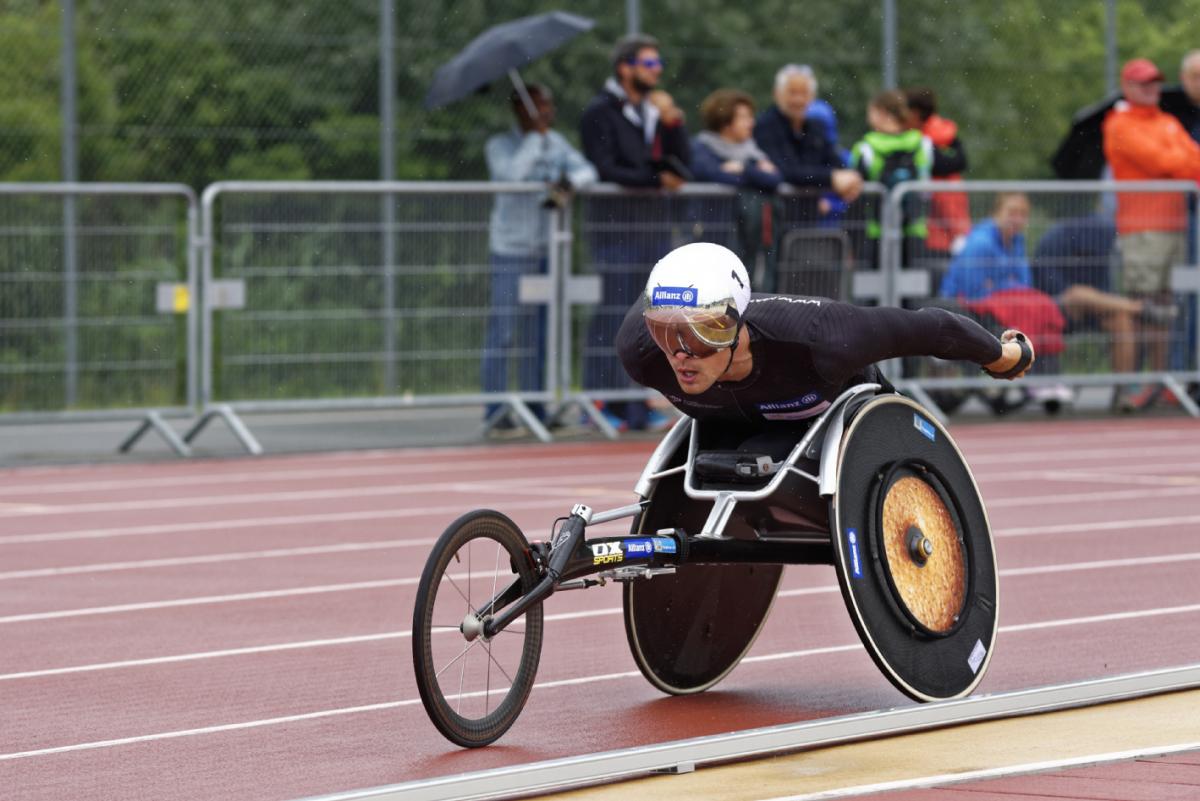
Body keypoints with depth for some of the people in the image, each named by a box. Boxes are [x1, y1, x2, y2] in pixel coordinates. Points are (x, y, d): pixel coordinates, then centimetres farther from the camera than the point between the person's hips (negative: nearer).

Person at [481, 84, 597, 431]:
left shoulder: (556, 143, 11)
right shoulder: (500, 146, -3)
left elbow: (587, 171, 0)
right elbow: (513, 174, -22)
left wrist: (568, 181, -21)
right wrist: (535, 136, -14)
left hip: (547, 249, 5)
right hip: (511, 250, -5)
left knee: (539, 332, 7)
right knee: (504, 329, -8)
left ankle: (536, 407, 11)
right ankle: (495, 409, -6)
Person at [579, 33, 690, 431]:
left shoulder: (657, 110, 17)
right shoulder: (600, 112, -3)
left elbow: (683, 165, 8)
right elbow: (605, 169, -12)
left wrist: (673, 124, -7)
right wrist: (656, 179, -13)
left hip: (655, 223, 6)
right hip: (616, 224, -6)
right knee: (613, 313, -8)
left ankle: (641, 403, 8)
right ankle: (603, 402, -5)